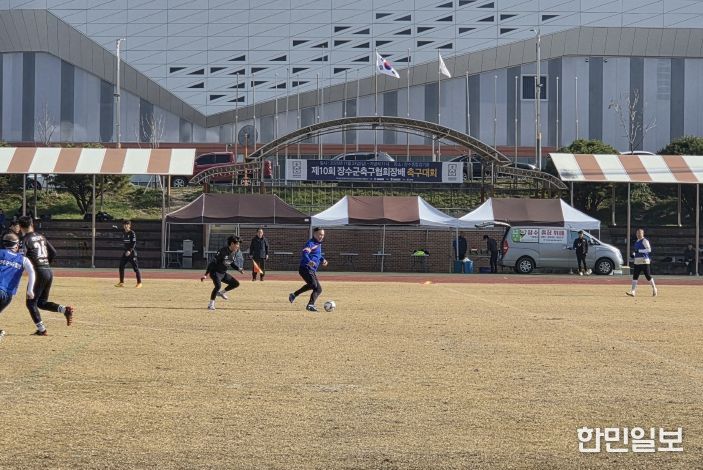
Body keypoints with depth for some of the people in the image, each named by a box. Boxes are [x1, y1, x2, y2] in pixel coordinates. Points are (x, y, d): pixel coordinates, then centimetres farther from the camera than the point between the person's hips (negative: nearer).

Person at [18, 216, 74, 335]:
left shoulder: (25, 239, -6)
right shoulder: (41, 237, 15)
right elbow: (53, 253, 16)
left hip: (38, 272, -7)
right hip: (49, 271, 7)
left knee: (31, 302, 5)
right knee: (42, 302, 18)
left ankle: (41, 329, -1)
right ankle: (65, 309, -3)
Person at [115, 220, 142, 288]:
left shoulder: (132, 233, -11)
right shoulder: (123, 233, 11)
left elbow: (134, 243, -17)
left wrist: (130, 250, -27)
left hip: (132, 252, -8)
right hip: (125, 252, 8)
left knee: (135, 267, -6)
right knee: (121, 266, 6)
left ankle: (139, 283, -1)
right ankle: (121, 282, 15)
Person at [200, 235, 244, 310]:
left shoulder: (235, 253, 0)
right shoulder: (222, 251, -24)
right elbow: (213, 262, -26)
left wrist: (239, 269, 1)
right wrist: (206, 274, -29)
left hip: (223, 273, 8)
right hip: (215, 272, -8)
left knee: (236, 283, 5)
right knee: (218, 285, -30)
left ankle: (221, 292, 23)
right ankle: (211, 304, -19)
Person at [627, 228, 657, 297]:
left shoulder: (644, 241, -8)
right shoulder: (636, 242, 18)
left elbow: (649, 249, -19)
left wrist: (639, 250, -23)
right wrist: (634, 254, 11)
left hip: (644, 261, -8)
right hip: (637, 261, 8)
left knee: (648, 276, -1)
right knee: (635, 276, -2)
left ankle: (654, 288, 17)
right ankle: (633, 291, -6)